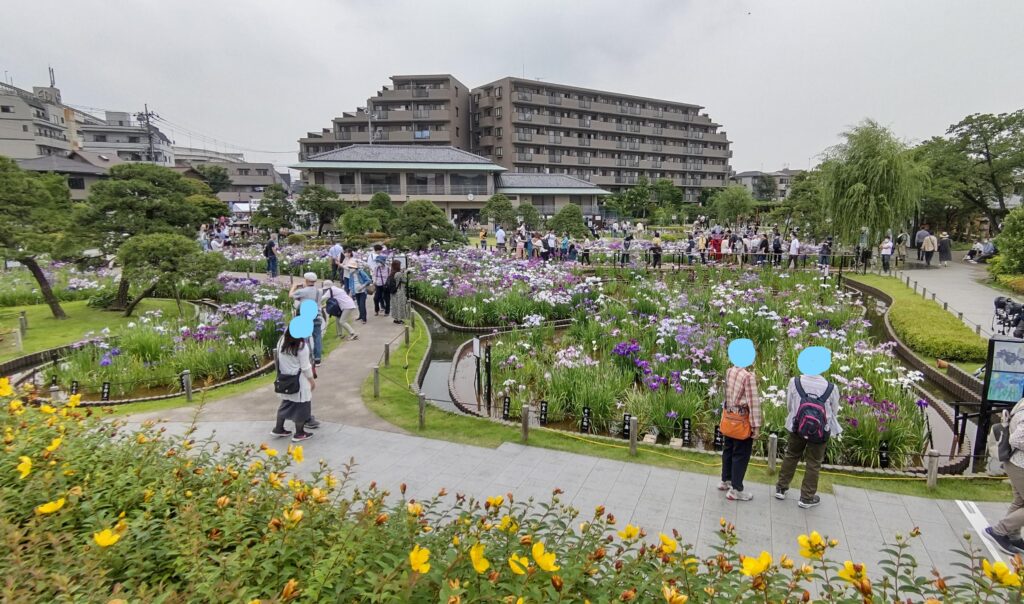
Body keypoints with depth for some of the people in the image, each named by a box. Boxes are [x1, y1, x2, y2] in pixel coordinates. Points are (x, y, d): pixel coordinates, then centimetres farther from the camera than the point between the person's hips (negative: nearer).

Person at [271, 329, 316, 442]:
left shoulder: (281, 342, -3)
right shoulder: (301, 346, -23)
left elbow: (280, 360, 6)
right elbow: (305, 367, -17)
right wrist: (312, 380, -4)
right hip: (298, 381, -7)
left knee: (286, 403, 21)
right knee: (301, 406, 6)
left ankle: (278, 429, 30)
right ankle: (299, 433, 16)